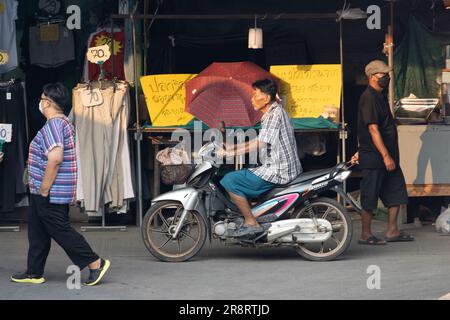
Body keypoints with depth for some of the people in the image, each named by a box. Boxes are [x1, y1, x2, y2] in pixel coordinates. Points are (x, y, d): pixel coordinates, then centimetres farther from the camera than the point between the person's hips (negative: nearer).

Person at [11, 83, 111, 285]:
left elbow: (55, 158, -28)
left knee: (61, 231, -6)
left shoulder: (53, 125, -18)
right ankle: (34, 273, 19)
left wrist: (44, 189, -22)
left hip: (50, 193, -11)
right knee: (37, 232, 14)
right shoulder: (65, 123, 15)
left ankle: (96, 264, -2)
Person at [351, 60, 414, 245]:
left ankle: (392, 231, 15)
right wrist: (385, 156, -24)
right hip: (373, 157, -9)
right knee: (370, 197, -1)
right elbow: (373, 129, -21)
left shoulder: (380, 96, 15)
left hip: (388, 155, 9)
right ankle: (366, 235, 7)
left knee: (396, 193, 9)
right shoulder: (369, 98, -16)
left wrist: (362, 151, 26)